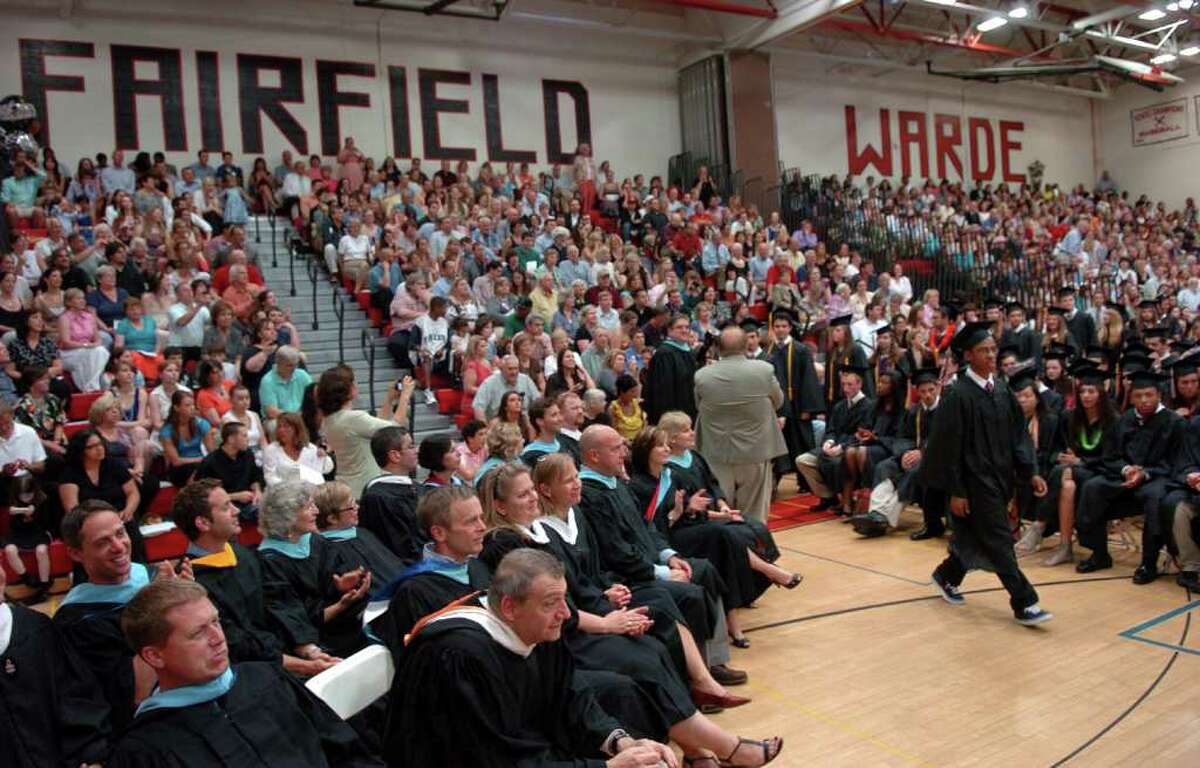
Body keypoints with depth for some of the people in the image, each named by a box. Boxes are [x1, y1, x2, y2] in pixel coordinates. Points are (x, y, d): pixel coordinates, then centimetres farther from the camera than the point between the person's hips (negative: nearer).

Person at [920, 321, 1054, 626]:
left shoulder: (1002, 391, 6)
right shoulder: (958, 395, -14)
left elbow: (1018, 435, 10)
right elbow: (950, 447, -14)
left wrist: (1030, 472, -1)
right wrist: (956, 492, -14)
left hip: (1000, 477, 7)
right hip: (975, 480, -7)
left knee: (977, 538, 16)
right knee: (999, 542, -3)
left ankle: (947, 576, 37)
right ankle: (1024, 604, 4)